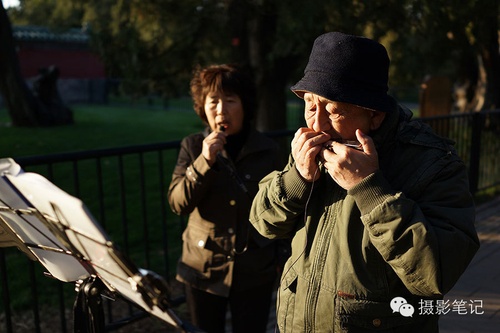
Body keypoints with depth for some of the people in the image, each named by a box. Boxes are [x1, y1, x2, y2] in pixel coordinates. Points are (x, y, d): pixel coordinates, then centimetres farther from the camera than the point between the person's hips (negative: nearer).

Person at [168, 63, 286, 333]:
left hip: (255, 271, 0)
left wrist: (280, 255, 9)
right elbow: (178, 203, -11)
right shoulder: (192, 146, -4)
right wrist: (205, 162, -23)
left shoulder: (267, 151, -5)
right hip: (203, 267, 1)